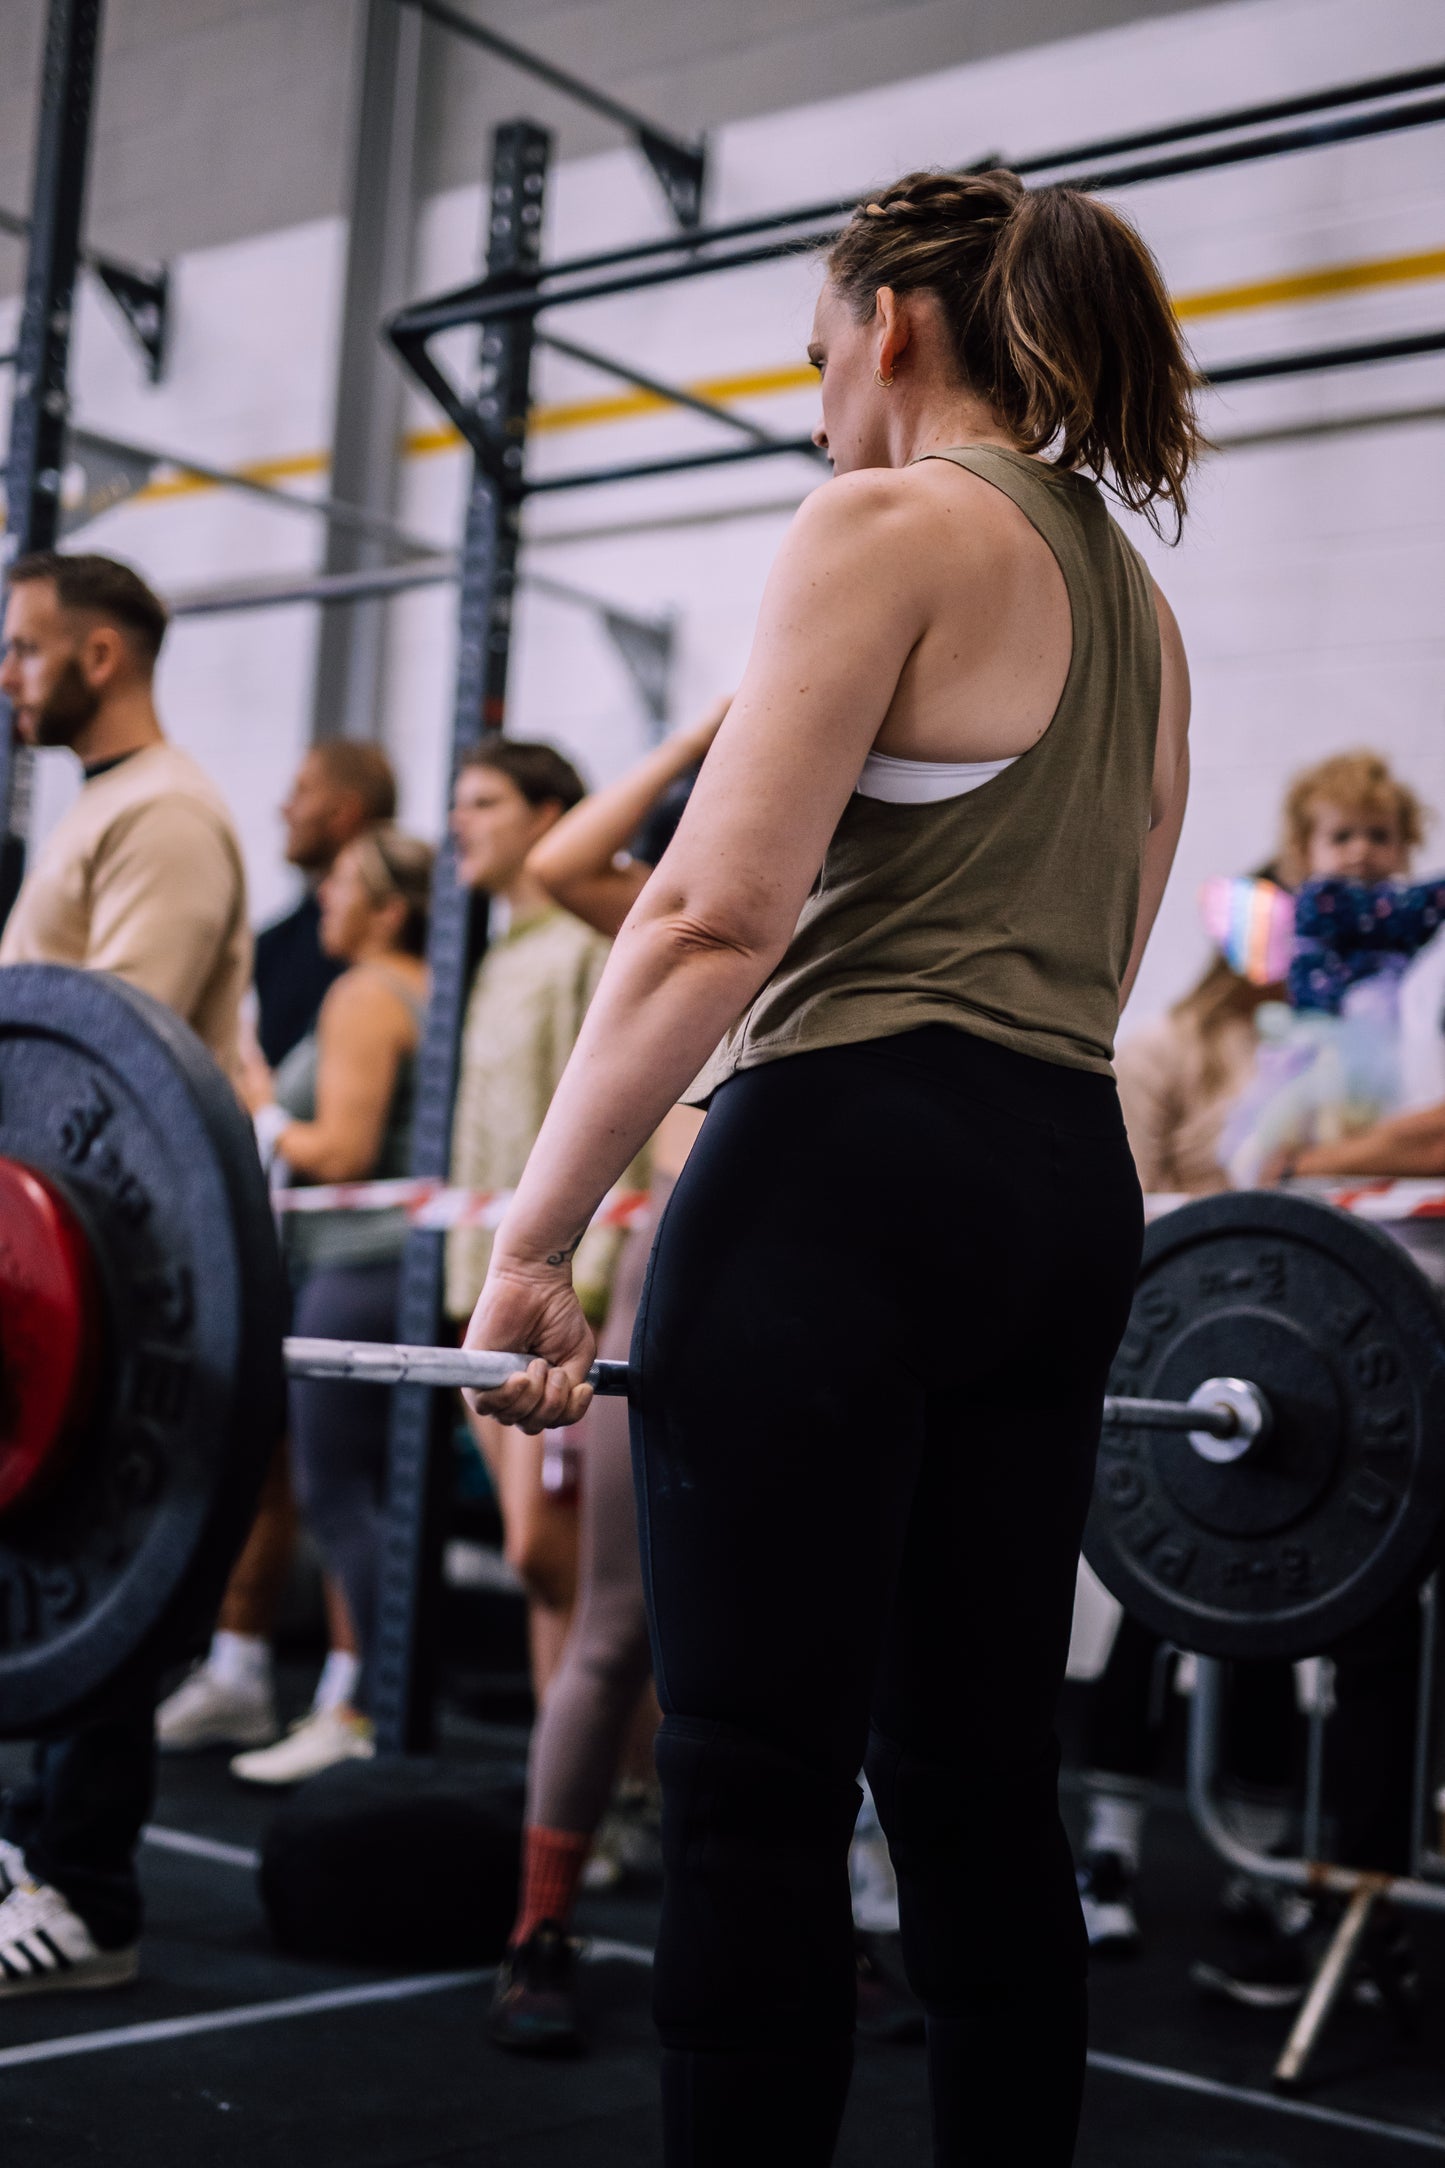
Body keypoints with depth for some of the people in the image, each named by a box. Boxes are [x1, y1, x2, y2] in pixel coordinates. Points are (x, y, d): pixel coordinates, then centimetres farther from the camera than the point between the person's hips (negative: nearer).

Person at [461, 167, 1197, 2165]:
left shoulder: (889, 526, -6)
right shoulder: (1138, 600, 20)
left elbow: (719, 914, -16)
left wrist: (536, 1238, -14)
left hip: (851, 1166, -8)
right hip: (1072, 1188, 9)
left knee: (758, 1789, -3)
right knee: (979, 1780, 13)